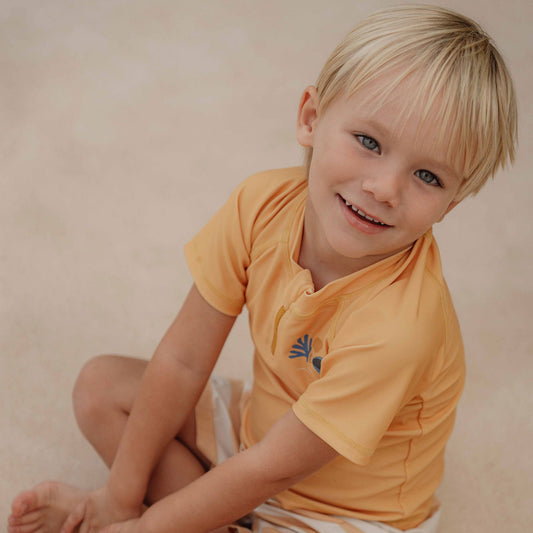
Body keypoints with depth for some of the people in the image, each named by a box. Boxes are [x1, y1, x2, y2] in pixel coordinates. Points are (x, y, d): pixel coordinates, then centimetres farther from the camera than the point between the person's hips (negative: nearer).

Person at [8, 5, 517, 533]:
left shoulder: (398, 328, -37)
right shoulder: (262, 204, -21)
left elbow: (272, 470, -26)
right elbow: (183, 360, -13)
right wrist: (122, 490, -7)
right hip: (263, 423, 6)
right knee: (100, 384, 1)